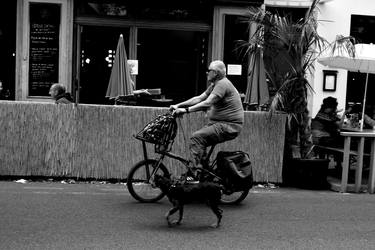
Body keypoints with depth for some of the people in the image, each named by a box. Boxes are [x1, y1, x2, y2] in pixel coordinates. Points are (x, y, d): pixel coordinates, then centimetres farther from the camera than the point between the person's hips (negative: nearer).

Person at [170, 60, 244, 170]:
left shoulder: (222, 84, -15)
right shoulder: (214, 85, 17)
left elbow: (207, 103, -26)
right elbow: (198, 98, 13)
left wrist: (186, 110, -29)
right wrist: (178, 105, 4)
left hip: (229, 126, -10)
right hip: (218, 123, 10)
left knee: (196, 137, -21)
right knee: (196, 138, 3)